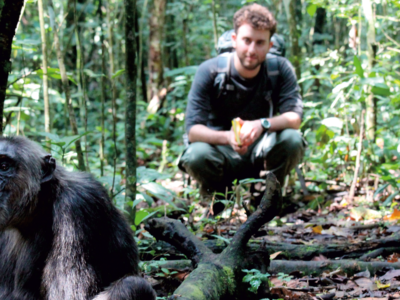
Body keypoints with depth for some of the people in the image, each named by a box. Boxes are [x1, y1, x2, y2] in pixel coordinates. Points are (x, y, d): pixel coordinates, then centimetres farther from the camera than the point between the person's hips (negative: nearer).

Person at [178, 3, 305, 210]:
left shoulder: (280, 69, -10)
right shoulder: (209, 72, -15)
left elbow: (295, 117, -18)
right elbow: (193, 130, -21)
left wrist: (263, 124, -39)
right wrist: (228, 137, -41)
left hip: (262, 152, 1)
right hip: (223, 152, -1)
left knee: (292, 140, -30)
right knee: (196, 155, -34)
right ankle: (216, 195, 1)